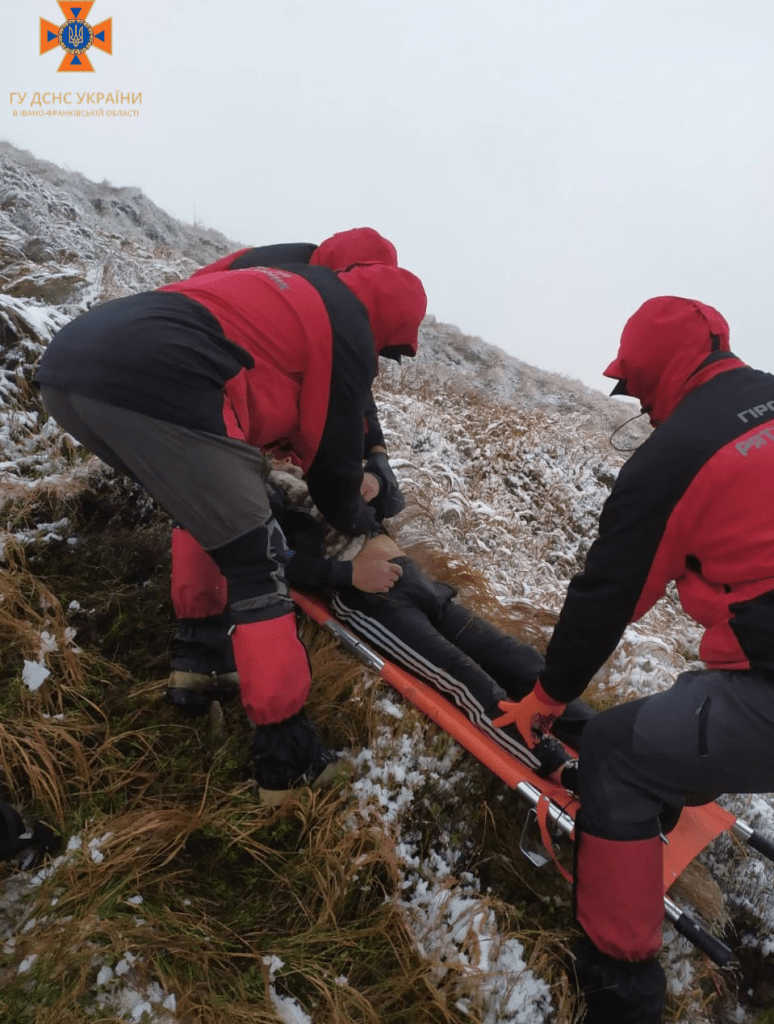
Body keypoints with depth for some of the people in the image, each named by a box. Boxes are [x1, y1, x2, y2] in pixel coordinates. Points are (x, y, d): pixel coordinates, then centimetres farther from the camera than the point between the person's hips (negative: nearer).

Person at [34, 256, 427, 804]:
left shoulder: (289, 289, 33)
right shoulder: (348, 331, 10)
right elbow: (333, 453, 14)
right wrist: (360, 522, 32)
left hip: (67, 360, 9)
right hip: (153, 384, -9)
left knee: (204, 509, 29)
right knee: (255, 563, 3)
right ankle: (286, 753, 7)